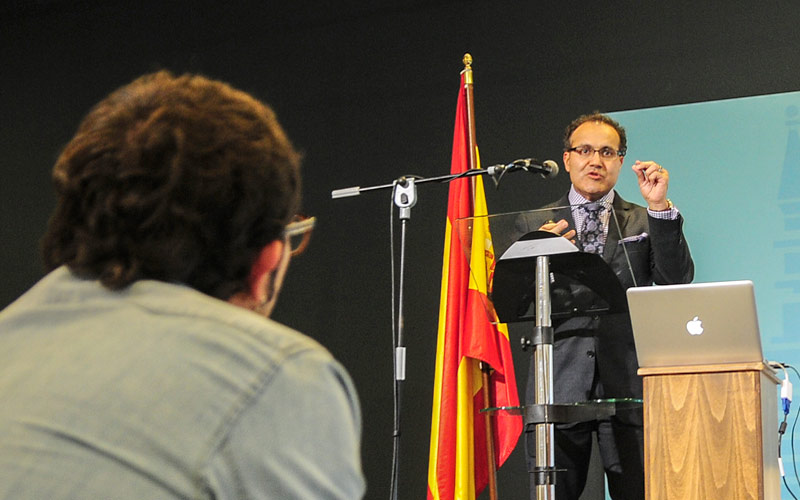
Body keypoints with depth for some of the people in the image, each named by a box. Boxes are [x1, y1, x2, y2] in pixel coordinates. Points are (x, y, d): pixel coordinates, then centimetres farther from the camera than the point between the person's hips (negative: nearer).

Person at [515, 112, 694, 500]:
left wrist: (660, 207, -8)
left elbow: (677, 281, 0)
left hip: (629, 384, 0)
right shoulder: (534, 224, 15)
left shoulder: (645, 222, 16)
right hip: (561, 386, 0)